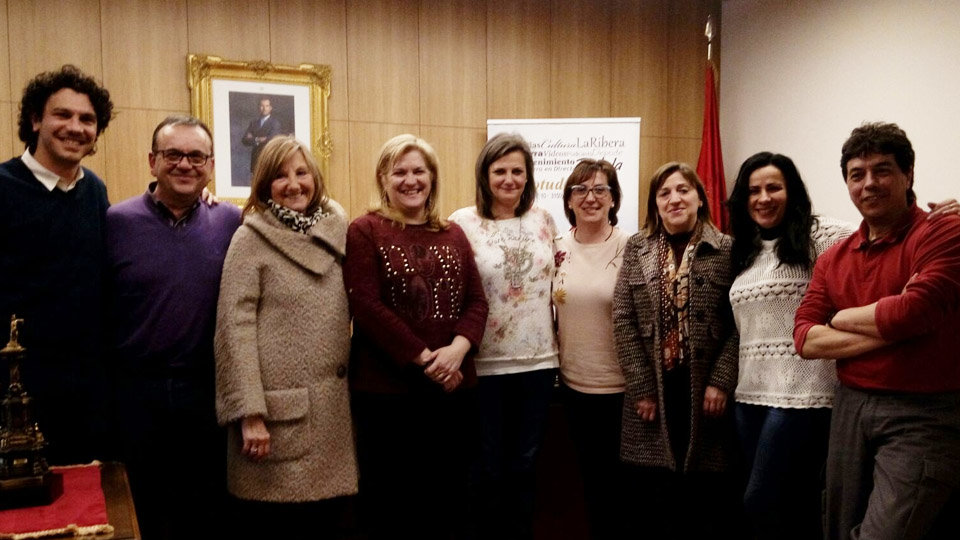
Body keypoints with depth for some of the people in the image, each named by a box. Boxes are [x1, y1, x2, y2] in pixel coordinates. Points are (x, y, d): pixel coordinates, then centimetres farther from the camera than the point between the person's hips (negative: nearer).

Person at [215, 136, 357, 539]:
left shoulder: (337, 230, 9)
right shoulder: (251, 239, -3)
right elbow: (234, 325, -9)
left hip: (333, 408, 4)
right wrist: (250, 412, -15)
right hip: (278, 408, -4)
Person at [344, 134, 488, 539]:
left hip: (453, 388, 4)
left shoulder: (452, 235, 12)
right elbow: (366, 306, -13)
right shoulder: (364, 231, -2)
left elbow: (476, 301, 5)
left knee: (448, 499, 15)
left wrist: (457, 348, -14)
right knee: (390, 504, 9)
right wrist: (424, 359, -17)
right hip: (386, 389, -4)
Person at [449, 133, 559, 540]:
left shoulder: (543, 219, 6)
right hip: (486, 362, -3)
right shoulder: (463, 222, -6)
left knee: (524, 462, 15)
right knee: (490, 465, 8)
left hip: (538, 358, 4)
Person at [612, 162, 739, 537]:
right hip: (653, 391, 1)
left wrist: (721, 382, -11)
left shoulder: (726, 249, 2)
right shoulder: (636, 248, 7)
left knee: (709, 498, 6)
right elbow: (623, 321, 2)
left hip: (706, 392, -1)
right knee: (656, 499, 6)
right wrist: (642, 388, -4)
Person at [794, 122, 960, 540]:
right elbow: (805, 339, 1)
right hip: (850, 409, 6)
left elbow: (914, 312, -22)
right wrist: (885, 330, -13)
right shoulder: (833, 258, 9)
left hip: (924, 415, -6)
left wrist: (841, 318, -4)